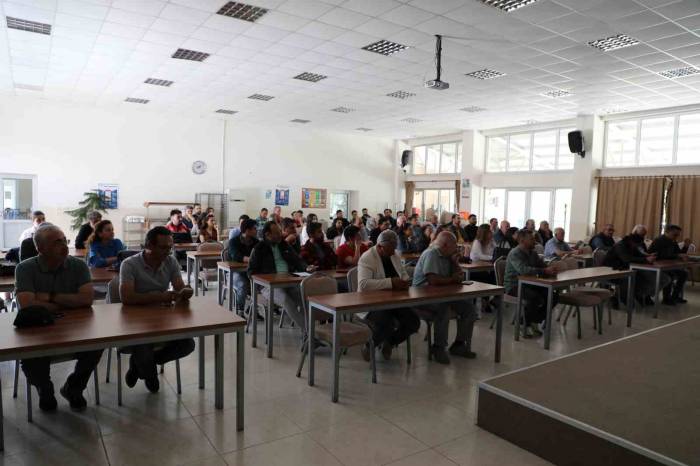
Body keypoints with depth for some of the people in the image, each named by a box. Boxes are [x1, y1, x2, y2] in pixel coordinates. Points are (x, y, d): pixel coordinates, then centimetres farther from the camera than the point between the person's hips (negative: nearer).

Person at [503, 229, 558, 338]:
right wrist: (544, 271, -37)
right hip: (514, 286, -8)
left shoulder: (532, 253, 10)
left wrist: (550, 269, -9)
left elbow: (542, 266, 16)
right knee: (535, 297, -32)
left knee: (552, 296, -9)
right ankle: (526, 325, -10)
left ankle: (534, 321, 8)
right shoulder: (515, 253, -17)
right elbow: (523, 270, -33)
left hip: (528, 284, 8)